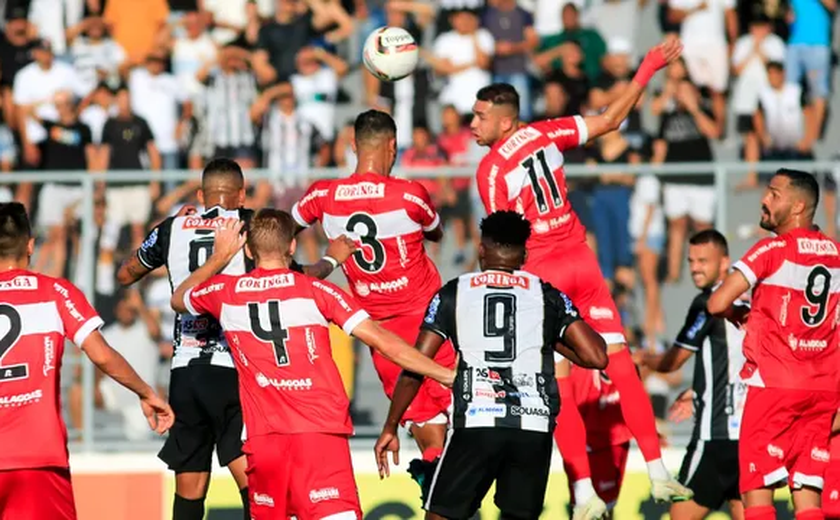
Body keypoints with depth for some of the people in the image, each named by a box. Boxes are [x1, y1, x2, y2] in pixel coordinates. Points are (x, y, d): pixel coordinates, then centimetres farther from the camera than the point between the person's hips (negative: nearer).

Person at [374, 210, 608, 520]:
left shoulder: (453, 294, 12)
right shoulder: (548, 296, 14)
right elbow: (596, 357, 6)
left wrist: (390, 428, 16)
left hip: (476, 424, -1)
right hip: (534, 426, 2)